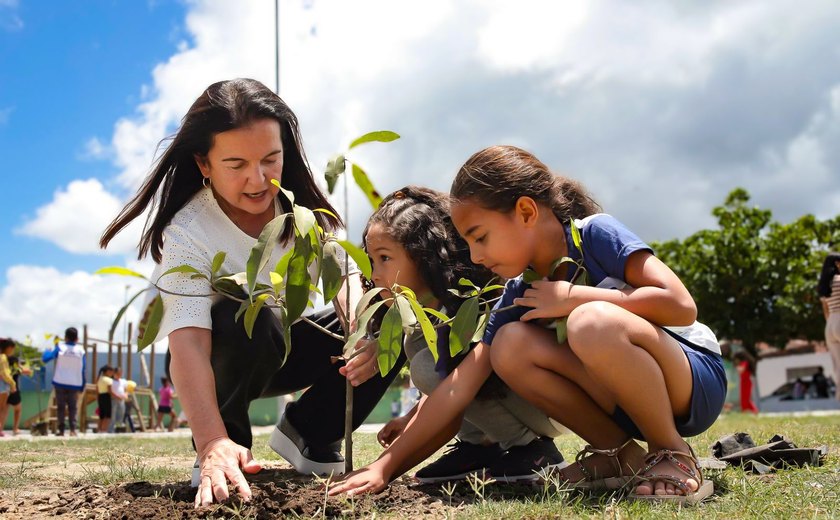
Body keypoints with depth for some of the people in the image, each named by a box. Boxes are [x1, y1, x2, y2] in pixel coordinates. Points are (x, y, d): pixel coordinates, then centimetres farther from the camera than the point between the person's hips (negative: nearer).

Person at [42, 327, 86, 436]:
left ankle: (61, 430, 5)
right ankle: (72, 430, -7)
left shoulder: (60, 347, -4)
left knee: (61, 407, 9)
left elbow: (45, 359, -8)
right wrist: (82, 386, 5)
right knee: (72, 407, 5)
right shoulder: (80, 350, -1)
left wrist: (47, 351, 14)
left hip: (60, 383, 0)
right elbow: (82, 370, 0)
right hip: (75, 384, 0)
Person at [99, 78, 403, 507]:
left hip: (288, 348, 5)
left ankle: (310, 432, 2)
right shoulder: (187, 234, -28)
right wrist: (212, 443, -54)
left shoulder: (304, 206, -12)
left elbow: (345, 274, -17)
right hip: (223, 361, -5)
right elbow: (188, 342, -40)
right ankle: (228, 446, -14)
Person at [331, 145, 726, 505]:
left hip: (697, 384, -5)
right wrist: (385, 466, -9)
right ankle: (620, 455, -3)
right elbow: (458, 387, -5)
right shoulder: (519, 295, -1)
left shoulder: (596, 234, -15)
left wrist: (573, 297, -23)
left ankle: (673, 455, -13)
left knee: (592, 322, -34)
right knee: (510, 345, -15)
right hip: (632, 398, 6)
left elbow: (681, 305, -26)